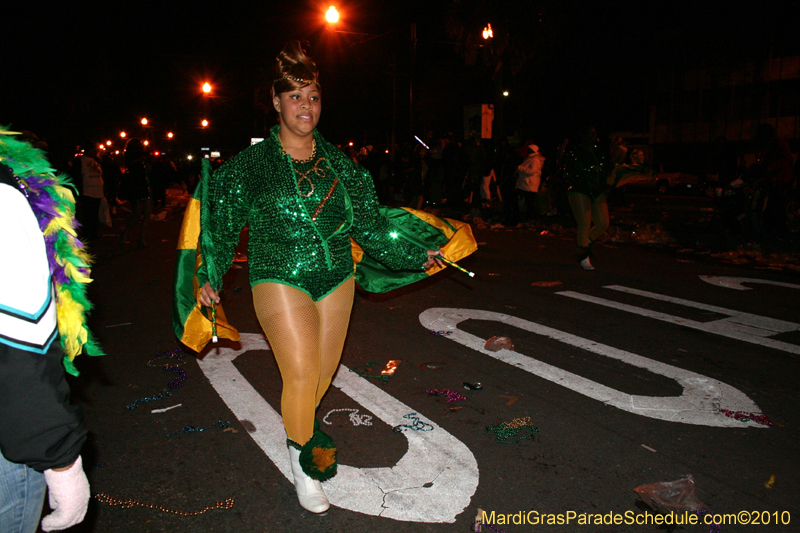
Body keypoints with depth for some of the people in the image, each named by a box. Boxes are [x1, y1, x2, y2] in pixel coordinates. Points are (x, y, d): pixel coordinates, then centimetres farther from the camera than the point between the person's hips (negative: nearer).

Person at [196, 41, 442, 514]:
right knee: (301, 374, -11)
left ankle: (300, 427, 44)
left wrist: (416, 257, 9)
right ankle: (303, 462, 17)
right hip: (280, 282, -4)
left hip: (336, 280, 4)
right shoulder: (251, 164, -3)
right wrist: (211, 275, -1)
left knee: (324, 371, 11)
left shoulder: (339, 164, 7)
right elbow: (221, 218, 5)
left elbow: (369, 222, 10)